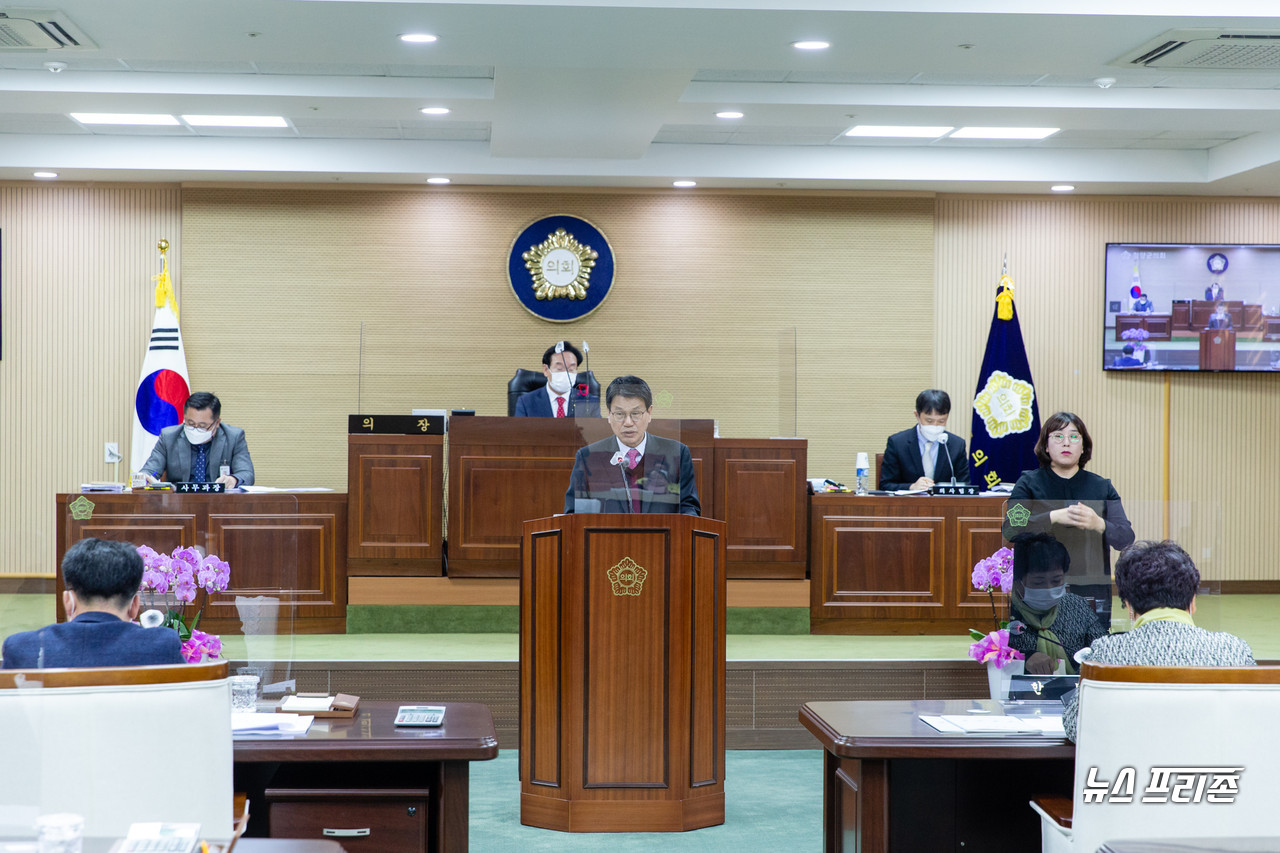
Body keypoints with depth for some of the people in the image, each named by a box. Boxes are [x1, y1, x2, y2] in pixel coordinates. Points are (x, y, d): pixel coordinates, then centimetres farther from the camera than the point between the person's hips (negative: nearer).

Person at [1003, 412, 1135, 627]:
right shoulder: (1029, 483, 7)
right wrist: (1055, 517, -21)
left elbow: (1126, 537, 2)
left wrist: (1098, 524, -19)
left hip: (1092, 593, 2)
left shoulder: (1102, 487, 12)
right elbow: (1010, 529, -8)